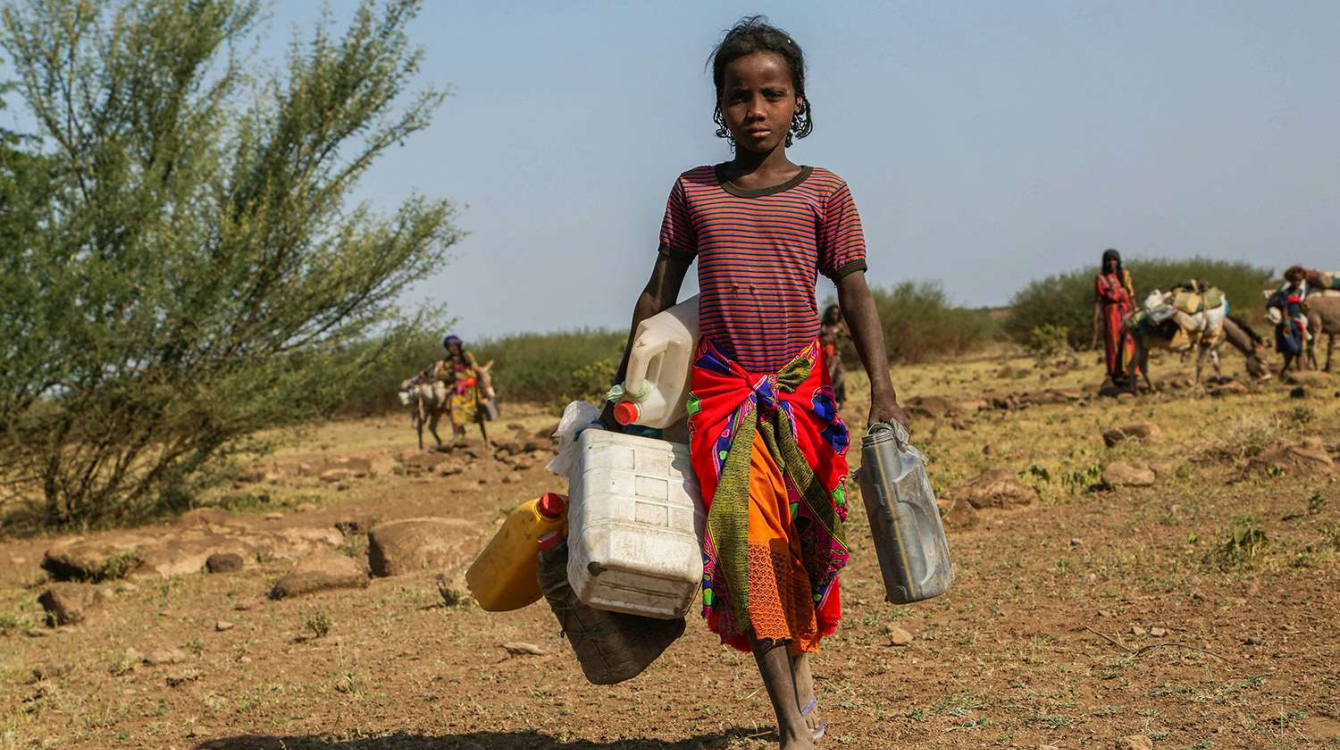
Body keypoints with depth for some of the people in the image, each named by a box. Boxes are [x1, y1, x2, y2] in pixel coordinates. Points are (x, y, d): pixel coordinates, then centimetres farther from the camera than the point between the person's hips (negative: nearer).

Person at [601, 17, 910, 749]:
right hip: (721, 388, 0)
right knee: (750, 544, -8)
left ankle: (801, 664, 35)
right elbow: (659, 291, 11)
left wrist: (882, 388, -14)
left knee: (805, 539, 8)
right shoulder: (694, 192, 6)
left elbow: (855, 293, -3)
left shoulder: (823, 192, 2)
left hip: (802, 387, 0)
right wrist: (625, 384, 9)